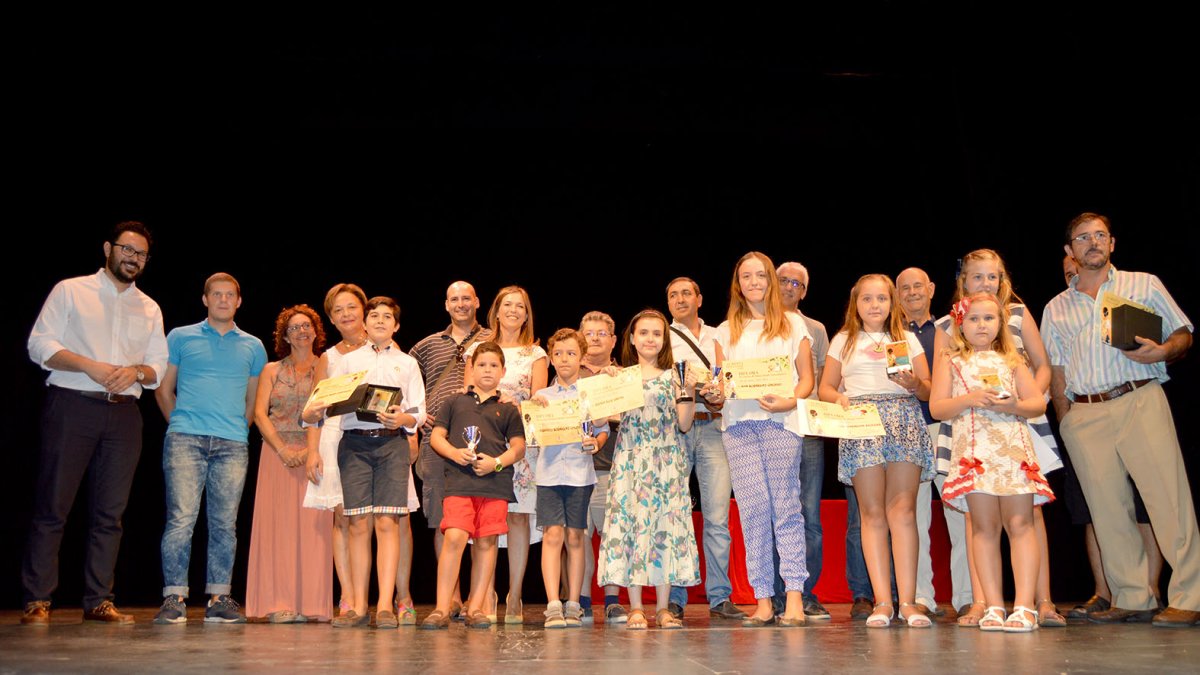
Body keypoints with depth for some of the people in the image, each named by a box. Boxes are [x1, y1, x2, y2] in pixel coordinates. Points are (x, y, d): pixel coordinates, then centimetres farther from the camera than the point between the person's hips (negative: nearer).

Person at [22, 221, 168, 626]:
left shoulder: (150, 309, 19)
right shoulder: (71, 291, 7)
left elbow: (158, 367, 15)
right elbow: (40, 344, -2)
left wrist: (136, 372, -8)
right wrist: (91, 366, -14)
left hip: (124, 414, 4)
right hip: (72, 407, -4)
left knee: (110, 512, 3)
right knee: (52, 506, -5)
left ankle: (98, 601, 8)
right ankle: (37, 601, 0)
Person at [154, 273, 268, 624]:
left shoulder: (253, 347, 17)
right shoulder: (181, 337, 13)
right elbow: (164, 389, 15)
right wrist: (179, 424, 8)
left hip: (233, 444, 2)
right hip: (185, 439, -2)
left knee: (225, 524, 1)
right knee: (181, 518, -10)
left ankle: (219, 599, 6)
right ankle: (174, 598, -5)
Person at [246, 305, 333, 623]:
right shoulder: (272, 371, 14)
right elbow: (259, 413, 5)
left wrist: (313, 449, -11)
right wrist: (282, 449, -9)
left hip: (316, 454, -1)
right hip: (277, 451, 1)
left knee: (314, 525, -5)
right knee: (279, 523, -5)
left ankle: (313, 604, -3)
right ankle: (281, 605, -4)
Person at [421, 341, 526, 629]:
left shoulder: (507, 410, 15)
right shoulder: (454, 403, 17)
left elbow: (519, 447, 11)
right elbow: (436, 436, 14)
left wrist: (497, 462, -7)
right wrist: (454, 453, -6)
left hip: (495, 483, 1)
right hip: (458, 480, -1)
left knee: (486, 542, 1)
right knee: (454, 537, -14)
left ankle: (476, 607, 9)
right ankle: (442, 608, -8)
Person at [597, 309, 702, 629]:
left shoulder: (672, 377, 8)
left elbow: (684, 425, 4)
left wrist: (687, 393, -8)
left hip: (666, 461, 0)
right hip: (630, 461, 0)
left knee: (666, 523, -1)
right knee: (630, 522, -5)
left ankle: (663, 608, 6)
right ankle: (635, 607, 2)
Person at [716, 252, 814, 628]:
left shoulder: (792, 324, 13)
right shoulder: (726, 330, 19)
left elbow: (807, 378, 8)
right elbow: (719, 383, 18)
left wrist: (789, 402, -11)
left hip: (781, 422, -2)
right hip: (738, 423, 2)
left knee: (785, 506, -7)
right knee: (752, 508, -4)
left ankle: (794, 596, -6)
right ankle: (763, 600, -1)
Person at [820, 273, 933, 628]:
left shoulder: (907, 339, 19)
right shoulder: (843, 340, 17)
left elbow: (928, 389, 13)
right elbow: (825, 387, 13)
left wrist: (914, 383, -8)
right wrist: (839, 398, -8)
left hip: (904, 422, 0)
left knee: (902, 509, -8)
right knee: (872, 513, -4)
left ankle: (907, 601, -8)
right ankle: (882, 601, -4)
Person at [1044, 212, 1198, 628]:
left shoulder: (1144, 284, 14)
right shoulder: (1056, 308, 19)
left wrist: (1162, 351, -11)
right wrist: (1064, 422, 6)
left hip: (1140, 402, -2)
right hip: (1084, 415, 3)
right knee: (1108, 509, 1)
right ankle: (1133, 600, 7)